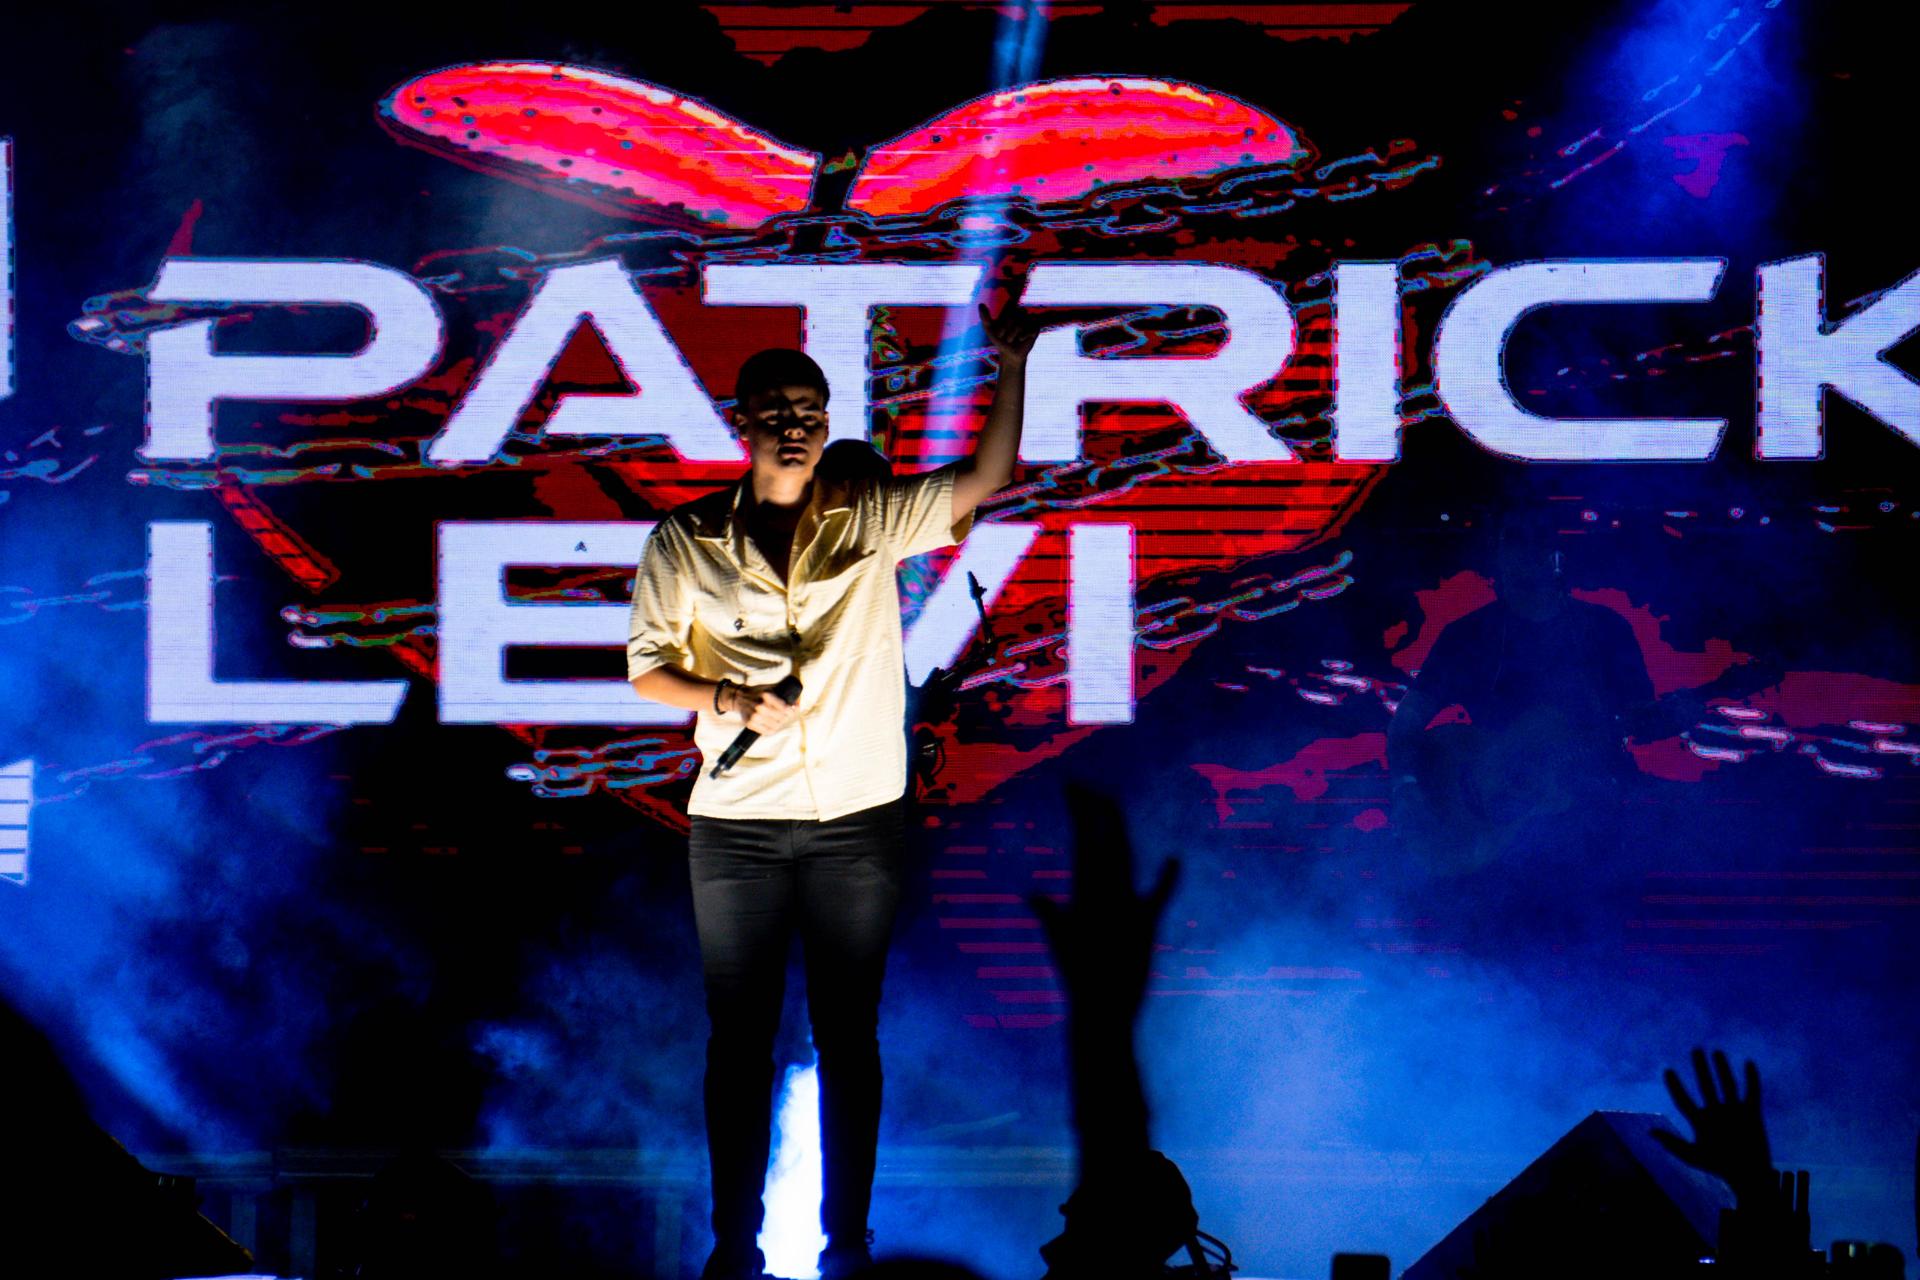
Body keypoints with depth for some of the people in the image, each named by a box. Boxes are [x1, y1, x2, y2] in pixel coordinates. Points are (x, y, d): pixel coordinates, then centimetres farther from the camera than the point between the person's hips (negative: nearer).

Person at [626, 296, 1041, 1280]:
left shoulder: (870, 517, 2)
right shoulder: (684, 542, 2)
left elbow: (985, 479, -6)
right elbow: (647, 666, 7)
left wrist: (1011, 364, -17)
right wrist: (727, 701, -11)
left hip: (858, 824, 0)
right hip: (736, 829, 0)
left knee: (848, 1037, 6)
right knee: (739, 1039, 5)